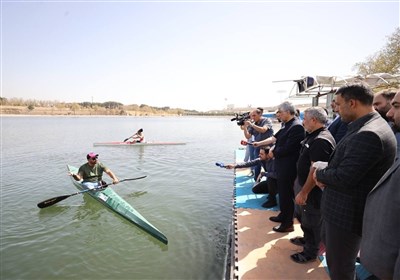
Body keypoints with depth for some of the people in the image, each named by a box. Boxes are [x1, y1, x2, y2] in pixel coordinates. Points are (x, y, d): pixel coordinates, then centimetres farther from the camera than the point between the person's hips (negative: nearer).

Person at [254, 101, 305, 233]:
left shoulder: (297, 127, -22)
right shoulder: (286, 125, 9)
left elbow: (287, 148, -25)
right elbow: (275, 137, 14)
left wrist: (273, 153, -10)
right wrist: (259, 143, 7)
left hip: (288, 168, -9)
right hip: (281, 165, 9)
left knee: (287, 194, 3)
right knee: (282, 192, 21)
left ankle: (288, 224, 19)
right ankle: (283, 216, 39)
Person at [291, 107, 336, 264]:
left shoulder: (321, 140, -26)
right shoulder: (313, 136, 6)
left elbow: (316, 169, -29)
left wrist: (304, 192, -24)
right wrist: (300, 185, 18)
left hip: (312, 190, -10)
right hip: (304, 184, 10)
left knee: (311, 221, 9)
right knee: (302, 216, 25)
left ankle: (311, 252, 28)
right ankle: (307, 240, 46)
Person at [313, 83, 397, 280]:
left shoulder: (368, 134, -28)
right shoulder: (366, 127, 7)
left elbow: (343, 178, -29)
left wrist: (319, 174, -10)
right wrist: (325, 174, -6)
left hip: (348, 211, -10)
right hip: (342, 206, 10)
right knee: (328, 241, 30)